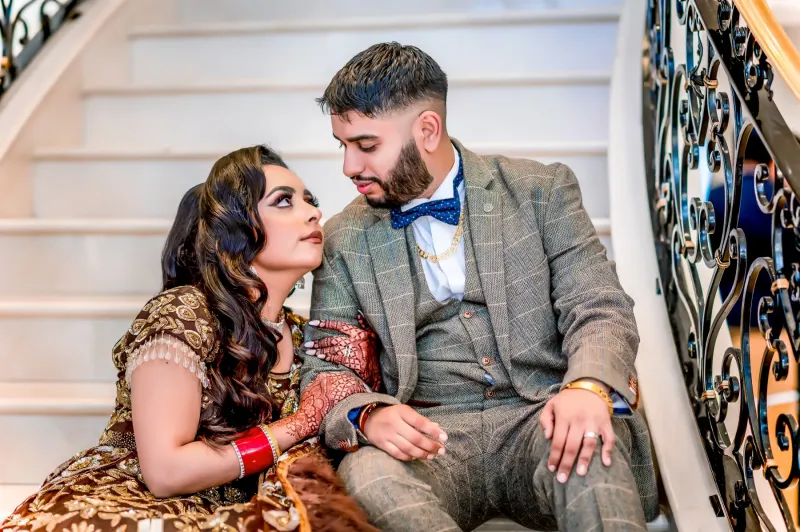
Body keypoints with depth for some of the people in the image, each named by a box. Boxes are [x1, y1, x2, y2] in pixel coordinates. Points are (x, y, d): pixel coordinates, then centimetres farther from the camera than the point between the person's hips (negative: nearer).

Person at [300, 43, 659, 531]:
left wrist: (588, 387, -24)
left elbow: (601, 309, -1)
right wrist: (367, 416, -18)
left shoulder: (540, 191, 5)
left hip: (540, 420, -1)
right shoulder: (345, 241, 8)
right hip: (430, 438, 2)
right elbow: (324, 373, 6)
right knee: (365, 474, -32)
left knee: (591, 450, -35)